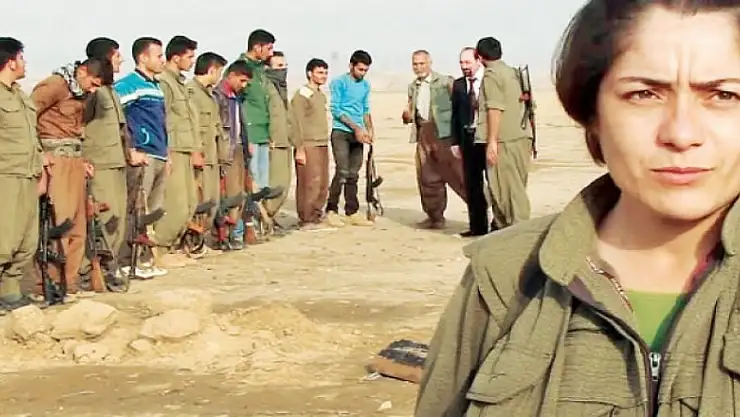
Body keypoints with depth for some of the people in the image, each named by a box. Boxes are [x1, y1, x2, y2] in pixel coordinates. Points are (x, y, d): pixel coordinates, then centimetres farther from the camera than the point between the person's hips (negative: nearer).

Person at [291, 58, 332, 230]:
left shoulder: (321, 95, 18)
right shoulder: (302, 95, -8)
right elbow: (297, 124, -13)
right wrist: (299, 149, -17)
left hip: (322, 145, 8)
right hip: (308, 146, -8)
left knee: (322, 185, 7)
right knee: (309, 184, -7)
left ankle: (317, 217, 15)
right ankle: (306, 220, -2)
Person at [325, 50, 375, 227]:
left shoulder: (365, 85, 14)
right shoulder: (339, 83, -5)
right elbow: (335, 109, -9)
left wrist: (370, 130, 4)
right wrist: (356, 127, -13)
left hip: (358, 135, 6)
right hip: (341, 133, -6)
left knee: (353, 174, 6)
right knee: (342, 172, -13)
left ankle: (352, 212, 9)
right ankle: (331, 211, -6)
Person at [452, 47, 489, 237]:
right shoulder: (458, 85, 8)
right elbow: (455, 114, 11)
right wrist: (456, 141, 6)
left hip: (489, 140, -4)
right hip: (469, 141, 4)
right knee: (472, 185, 7)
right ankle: (477, 226, 13)